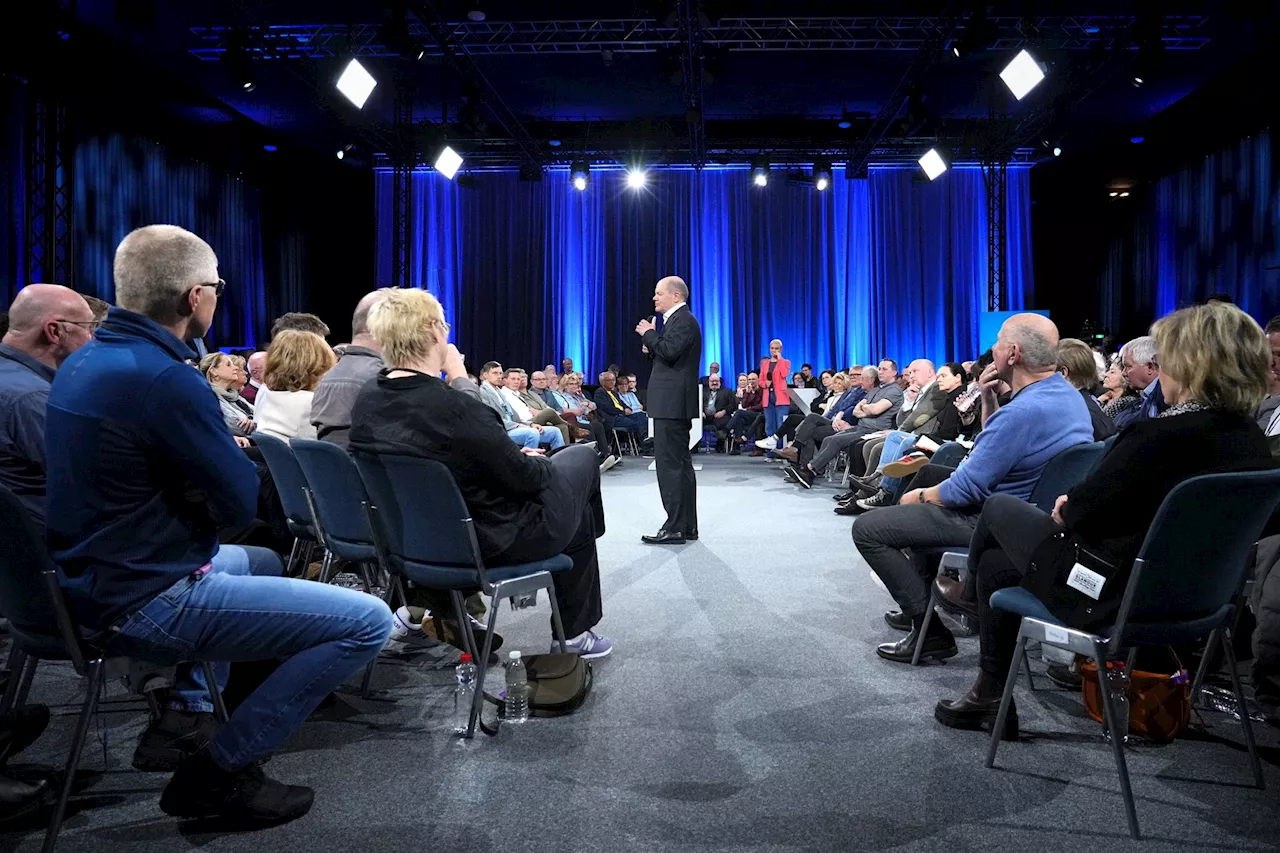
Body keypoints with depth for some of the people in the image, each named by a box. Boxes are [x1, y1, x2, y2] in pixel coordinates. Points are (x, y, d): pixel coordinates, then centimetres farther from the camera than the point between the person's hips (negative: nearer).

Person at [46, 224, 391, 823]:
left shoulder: (84, 360, 7)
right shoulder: (163, 377, -24)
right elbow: (242, 504, -18)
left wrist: (219, 450, 1)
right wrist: (237, 456, 2)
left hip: (94, 581, 10)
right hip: (144, 603, -10)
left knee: (262, 563, 34)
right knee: (369, 622, -13)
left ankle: (184, 718, 27)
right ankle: (218, 770, 0)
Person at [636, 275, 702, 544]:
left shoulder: (683, 320, -10)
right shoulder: (678, 319, 21)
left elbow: (669, 352, -24)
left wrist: (649, 333, -10)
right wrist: (651, 341, 6)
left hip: (672, 403, -11)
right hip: (673, 403, 11)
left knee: (670, 464, -10)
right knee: (680, 463, 12)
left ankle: (675, 528, -8)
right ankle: (687, 525, 18)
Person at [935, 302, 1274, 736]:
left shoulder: (1163, 436, -29)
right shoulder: (1253, 440, -1)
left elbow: (1080, 510, -21)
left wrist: (1065, 509, 2)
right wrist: (1078, 506, 5)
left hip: (1114, 592, -8)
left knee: (999, 507, 14)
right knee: (995, 564, 20)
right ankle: (990, 693, 37)